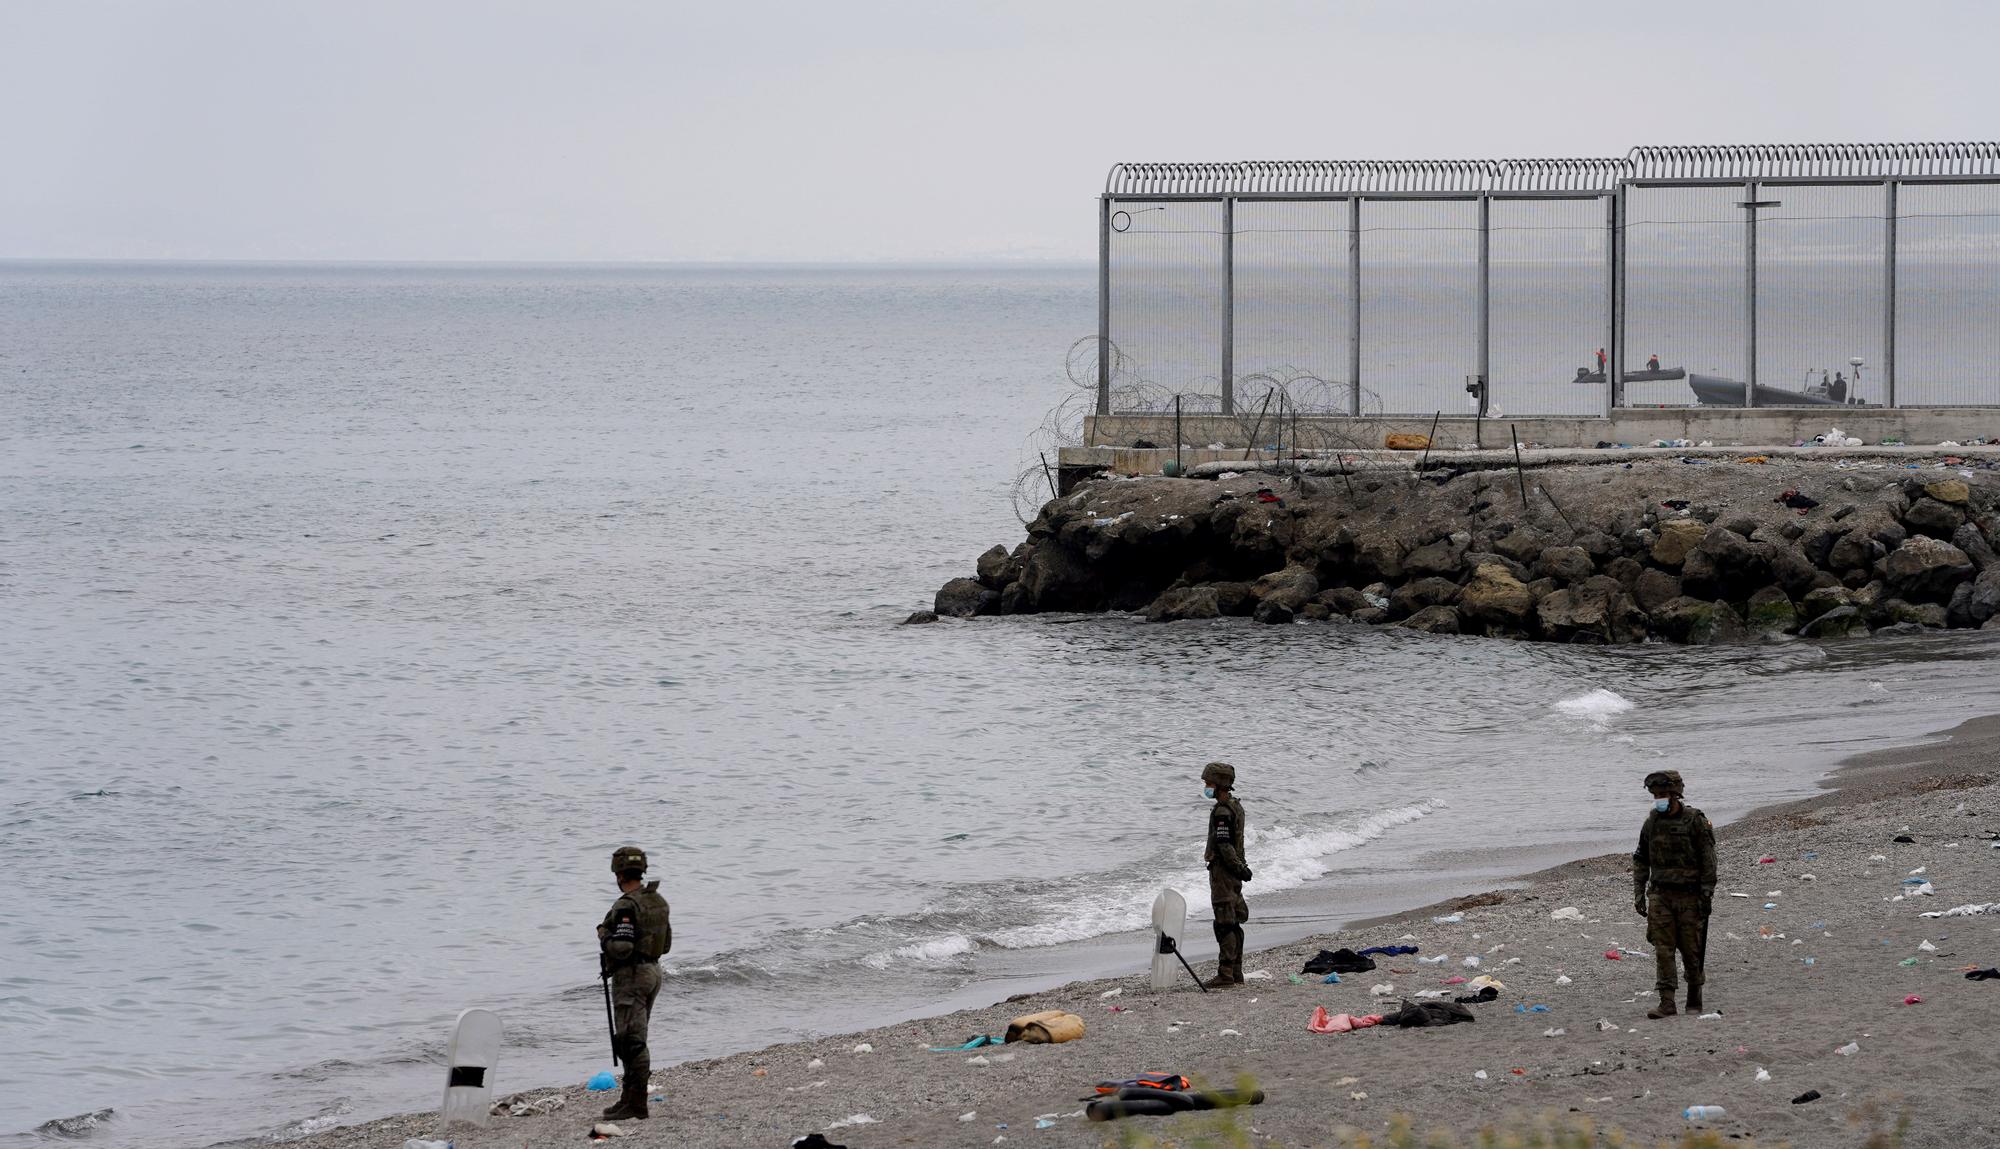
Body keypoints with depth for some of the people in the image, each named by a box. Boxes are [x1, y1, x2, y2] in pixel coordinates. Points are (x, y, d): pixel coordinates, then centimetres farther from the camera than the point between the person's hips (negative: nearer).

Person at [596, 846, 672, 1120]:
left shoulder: (626, 907, -18)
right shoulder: (658, 901, 10)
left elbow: (621, 948, -25)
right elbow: (666, 943, 16)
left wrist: (604, 935, -7)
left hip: (630, 975, -10)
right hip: (653, 971, 10)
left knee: (631, 1041, -9)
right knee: (634, 1039, 16)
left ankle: (636, 1104, -10)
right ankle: (630, 1098, 21)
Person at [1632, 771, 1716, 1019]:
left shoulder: (1695, 821, -7)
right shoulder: (1652, 822, 7)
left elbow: (1708, 861, -7)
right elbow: (1640, 860, 13)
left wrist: (1707, 894, -12)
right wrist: (1638, 893, 7)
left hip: (1689, 896, -4)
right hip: (1660, 895, 4)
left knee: (1691, 950, 3)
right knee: (1663, 950, -5)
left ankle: (1694, 1002, 16)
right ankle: (1667, 1003, -7)